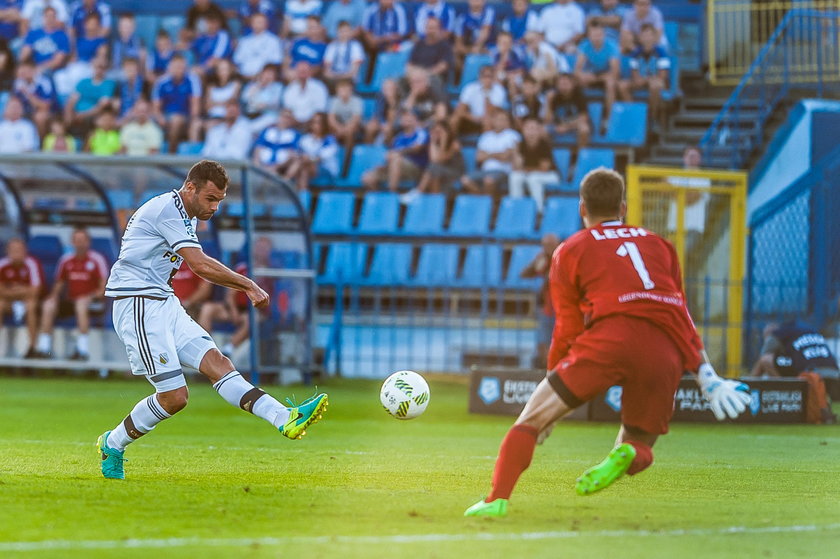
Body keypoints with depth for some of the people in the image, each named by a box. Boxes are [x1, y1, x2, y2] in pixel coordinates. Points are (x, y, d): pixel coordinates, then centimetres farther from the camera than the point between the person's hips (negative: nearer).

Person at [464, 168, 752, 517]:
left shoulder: (571, 251, 19)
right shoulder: (659, 245, 29)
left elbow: (567, 331, 19)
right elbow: (683, 318, 27)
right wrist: (708, 379, 29)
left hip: (610, 337, -3)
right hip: (667, 353, 3)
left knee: (531, 420, 5)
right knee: (637, 446, 18)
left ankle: (497, 499, -13)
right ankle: (626, 455, -18)